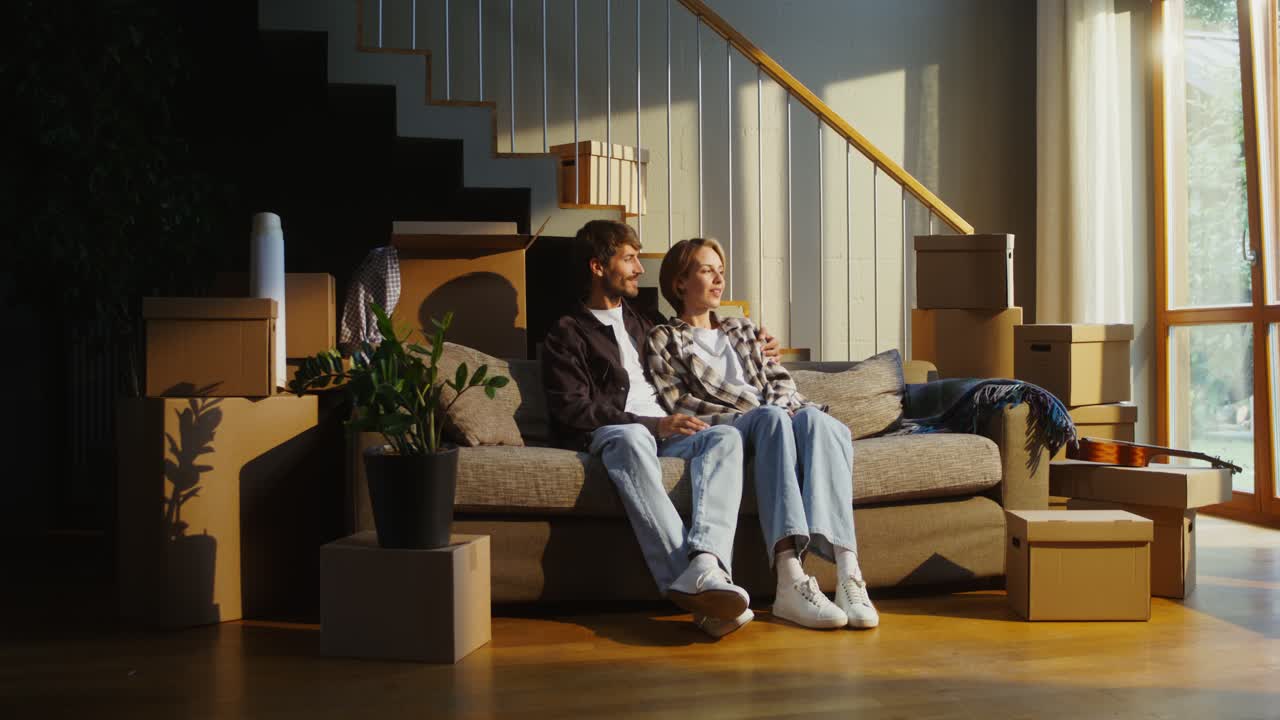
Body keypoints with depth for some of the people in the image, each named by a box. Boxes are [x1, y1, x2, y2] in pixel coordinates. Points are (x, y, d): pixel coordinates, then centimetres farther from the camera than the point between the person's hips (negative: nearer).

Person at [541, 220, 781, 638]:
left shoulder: (641, 325, 35)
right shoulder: (568, 335, 12)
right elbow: (571, 410, -3)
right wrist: (651, 423, -13)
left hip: (666, 431, 5)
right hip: (611, 434, -5)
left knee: (726, 437, -29)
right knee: (631, 439, -42)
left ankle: (705, 562, -54)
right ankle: (690, 585, -57)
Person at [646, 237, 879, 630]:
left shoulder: (743, 330, 35)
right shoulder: (663, 339, 19)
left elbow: (780, 380, 21)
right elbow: (677, 404, 3)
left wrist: (780, 407, -3)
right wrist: (743, 415, -9)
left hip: (777, 416, 4)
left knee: (813, 418, -34)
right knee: (771, 417, -39)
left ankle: (848, 572, -53)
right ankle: (790, 580, -55)